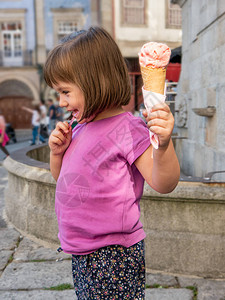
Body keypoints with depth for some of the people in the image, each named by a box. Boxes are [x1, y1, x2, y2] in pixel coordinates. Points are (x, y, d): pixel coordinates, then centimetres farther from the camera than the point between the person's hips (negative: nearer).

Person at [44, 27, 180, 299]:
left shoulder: (128, 129, -18)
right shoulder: (80, 128, 7)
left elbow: (163, 184, -25)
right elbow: (62, 177, 20)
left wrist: (163, 144, -42)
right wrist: (57, 151, 0)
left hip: (113, 256, -8)